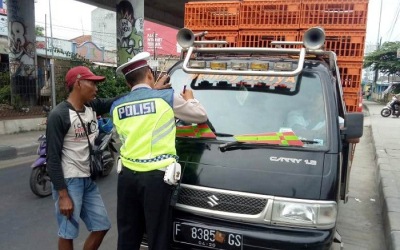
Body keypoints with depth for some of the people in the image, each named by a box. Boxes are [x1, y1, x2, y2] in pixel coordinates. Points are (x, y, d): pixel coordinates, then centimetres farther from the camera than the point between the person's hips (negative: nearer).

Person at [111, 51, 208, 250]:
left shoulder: (117, 107, 9)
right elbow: (201, 116, 8)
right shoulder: (167, 97, -2)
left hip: (127, 175, 5)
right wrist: (190, 99, 29)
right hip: (156, 176, -5)